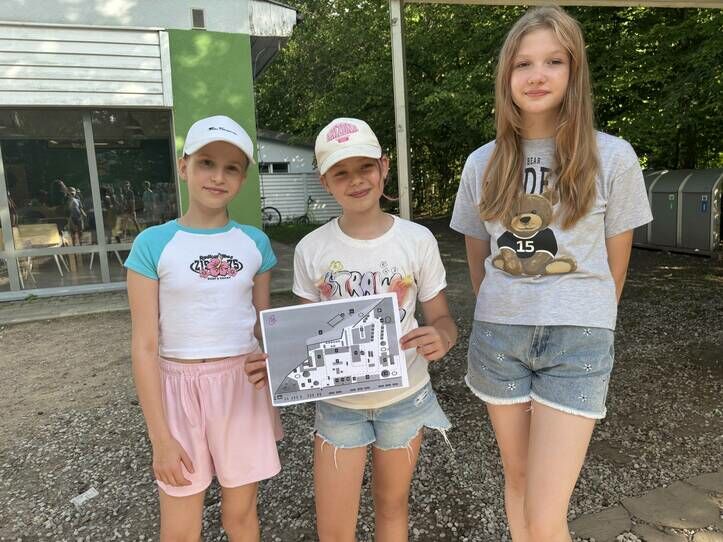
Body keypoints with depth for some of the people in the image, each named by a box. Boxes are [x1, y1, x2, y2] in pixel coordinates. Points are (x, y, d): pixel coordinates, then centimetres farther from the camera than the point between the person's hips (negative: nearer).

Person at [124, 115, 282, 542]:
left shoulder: (255, 243, 0)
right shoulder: (154, 244, -8)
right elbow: (145, 345, -8)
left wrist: (273, 391, 3)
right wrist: (160, 437, -9)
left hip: (243, 385, 2)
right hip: (179, 387, -2)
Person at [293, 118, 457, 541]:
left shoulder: (417, 240, -10)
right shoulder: (312, 249, -8)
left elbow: (442, 318, -4)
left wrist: (441, 339, -27)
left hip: (405, 398, 0)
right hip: (338, 403, 1)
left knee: (392, 507, 21)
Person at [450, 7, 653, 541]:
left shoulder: (613, 158, -5)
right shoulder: (483, 163, 3)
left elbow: (614, 265, 4)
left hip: (576, 341, -3)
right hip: (497, 336, 3)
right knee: (517, 477, 18)